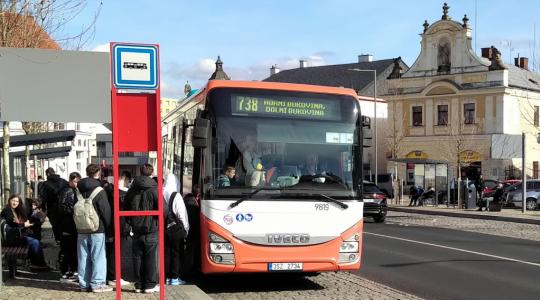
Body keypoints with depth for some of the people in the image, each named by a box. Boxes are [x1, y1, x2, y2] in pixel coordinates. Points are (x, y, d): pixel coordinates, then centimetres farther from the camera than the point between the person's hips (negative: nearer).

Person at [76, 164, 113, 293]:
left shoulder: (79, 190, 7)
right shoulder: (99, 190, -11)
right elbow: (105, 210, -10)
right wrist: (107, 225, 3)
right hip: (97, 229, -5)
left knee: (83, 257, 9)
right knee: (98, 257, 0)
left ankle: (84, 284, 14)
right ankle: (97, 283, 0)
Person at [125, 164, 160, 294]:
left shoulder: (132, 190, 5)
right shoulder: (154, 189, -11)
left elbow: (125, 208, 11)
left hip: (136, 229, 4)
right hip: (151, 229, -4)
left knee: (137, 257, 9)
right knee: (150, 258, 1)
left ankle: (139, 285, 14)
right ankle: (150, 285, 4)